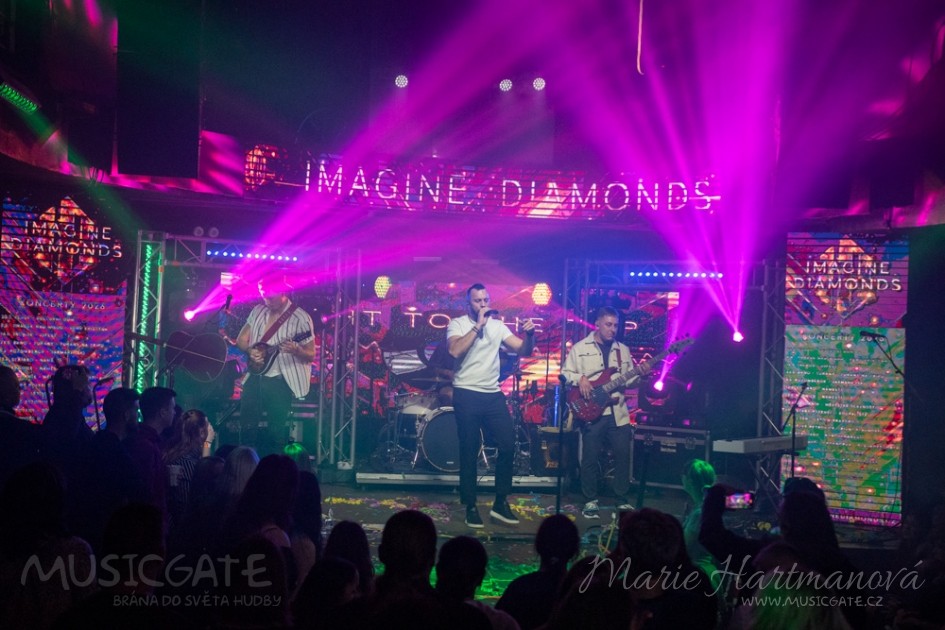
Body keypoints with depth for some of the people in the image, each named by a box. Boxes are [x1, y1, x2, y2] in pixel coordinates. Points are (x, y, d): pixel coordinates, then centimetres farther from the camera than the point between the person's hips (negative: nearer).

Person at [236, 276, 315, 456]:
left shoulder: (300, 318, -10)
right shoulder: (258, 311, 7)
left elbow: (311, 355, -9)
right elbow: (241, 340, 12)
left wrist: (295, 350, -30)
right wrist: (250, 351, -10)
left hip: (280, 381, -5)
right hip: (254, 377, 5)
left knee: (276, 431, -3)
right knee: (247, 426, 10)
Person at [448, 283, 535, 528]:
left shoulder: (497, 325, 9)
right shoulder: (457, 324, -3)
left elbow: (523, 351, 5)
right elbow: (455, 351, -21)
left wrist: (529, 335, -16)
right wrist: (478, 325, -19)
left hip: (493, 395, 4)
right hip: (467, 395, -4)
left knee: (508, 444, 0)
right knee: (469, 451, 2)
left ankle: (500, 503, 14)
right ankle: (470, 507, 15)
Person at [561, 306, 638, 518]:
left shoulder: (623, 350, 14)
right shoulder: (580, 348, 2)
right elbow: (565, 373, 2)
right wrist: (579, 379, -16)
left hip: (618, 413, 4)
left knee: (623, 457, 4)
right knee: (590, 459, 0)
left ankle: (622, 500, 18)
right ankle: (590, 501, 13)